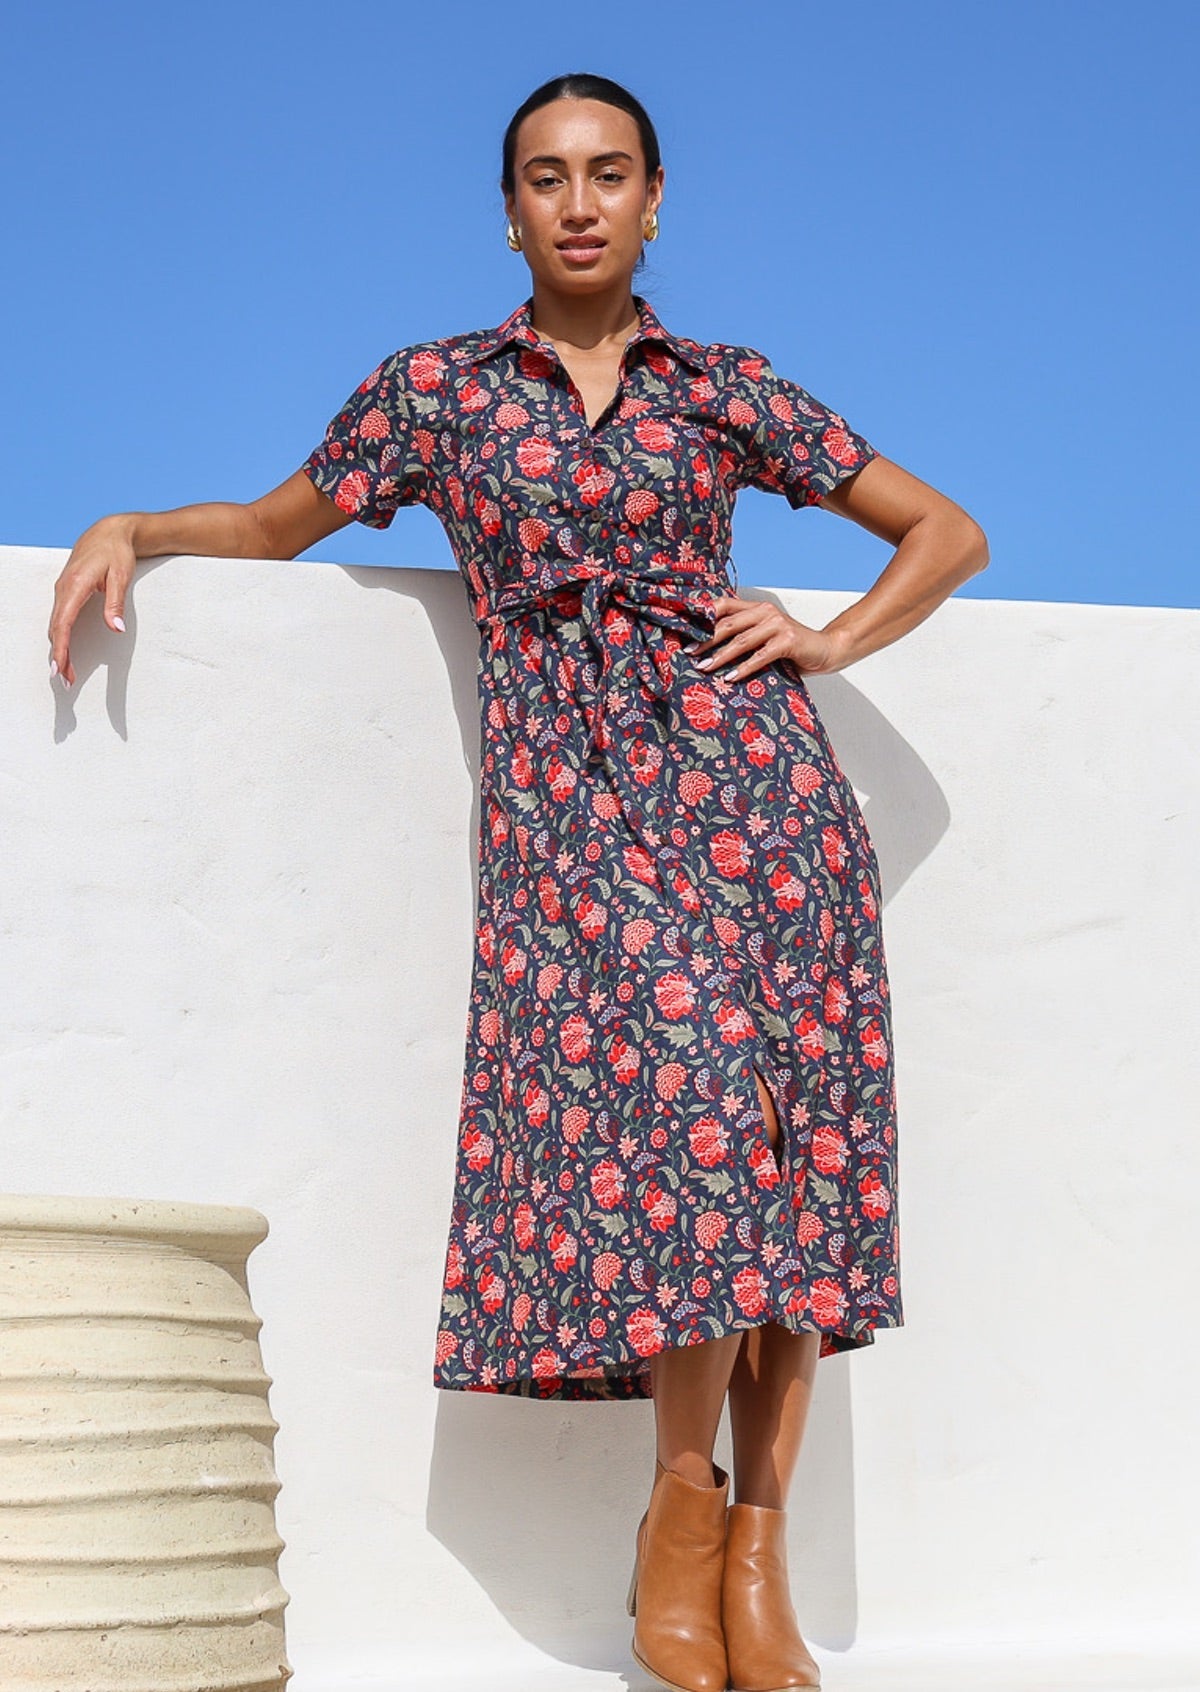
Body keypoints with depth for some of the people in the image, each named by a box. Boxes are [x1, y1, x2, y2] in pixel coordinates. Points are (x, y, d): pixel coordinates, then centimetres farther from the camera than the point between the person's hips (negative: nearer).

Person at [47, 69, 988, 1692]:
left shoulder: (727, 390, 12)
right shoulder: (434, 389, 12)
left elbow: (947, 532, 18)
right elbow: (278, 523, 24)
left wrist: (828, 643, 5)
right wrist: (133, 525, 9)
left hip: (743, 762, 1)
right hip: (566, 792, -1)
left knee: (781, 1126, -8)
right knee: (684, 1083, -20)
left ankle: (754, 1541, -2)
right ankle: (684, 1498, -5)